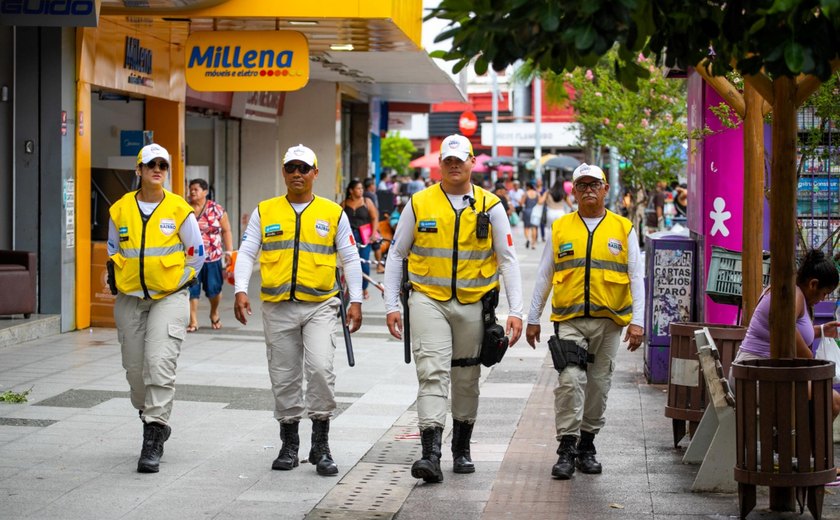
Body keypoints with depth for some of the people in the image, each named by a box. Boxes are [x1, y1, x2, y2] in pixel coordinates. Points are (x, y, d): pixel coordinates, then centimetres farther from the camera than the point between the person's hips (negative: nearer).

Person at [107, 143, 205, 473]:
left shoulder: (179, 210, -4)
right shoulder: (119, 210, 3)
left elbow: (197, 253, 5)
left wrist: (178, 284, 5)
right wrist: (119, 282, 12)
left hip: (169, 297, -4)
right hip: (130, 300, 4)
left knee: (160, 364, -17)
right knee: (134, 368, 9)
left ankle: (153, 440, -15)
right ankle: (153, 419, 34)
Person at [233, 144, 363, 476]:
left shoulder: (333, 213, 7)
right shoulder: (264, 212, 9)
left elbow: (350, 259, 9)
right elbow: (247, 253, 7)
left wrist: (356, 301, 3)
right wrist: (240, 290, -7)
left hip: (320, 306, -2)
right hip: (278, 308, 2)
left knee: (320, 368, -18)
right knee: (284, 377, 7)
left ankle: (321, 444, -6)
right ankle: (289, 445, 20)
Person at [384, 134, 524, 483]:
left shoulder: (490, 206, 1)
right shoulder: (419, 204, 1)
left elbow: (508, 260, 2)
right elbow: (396, 255, 7)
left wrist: (516, 311, -6)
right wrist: (391, 306, 1)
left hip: (473, 303, 1)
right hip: (428, 300, -1)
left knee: (467, 379, 12)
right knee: (433, 373, -14)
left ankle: (462, 448, 28)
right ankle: (431, 454, -19)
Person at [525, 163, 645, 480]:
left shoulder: (623, 229, 6)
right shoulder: (560, 228, 8)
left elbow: (636, 277, 4)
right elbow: (544, 276, 11)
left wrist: (637, 321, -5)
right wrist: (533, 318, 9)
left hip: (609, 321, 1)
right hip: (569, 320, -1)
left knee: (598, 385, 7)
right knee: (570, 380, -14)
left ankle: (587, 446, 21)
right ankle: (566, 449, -9)